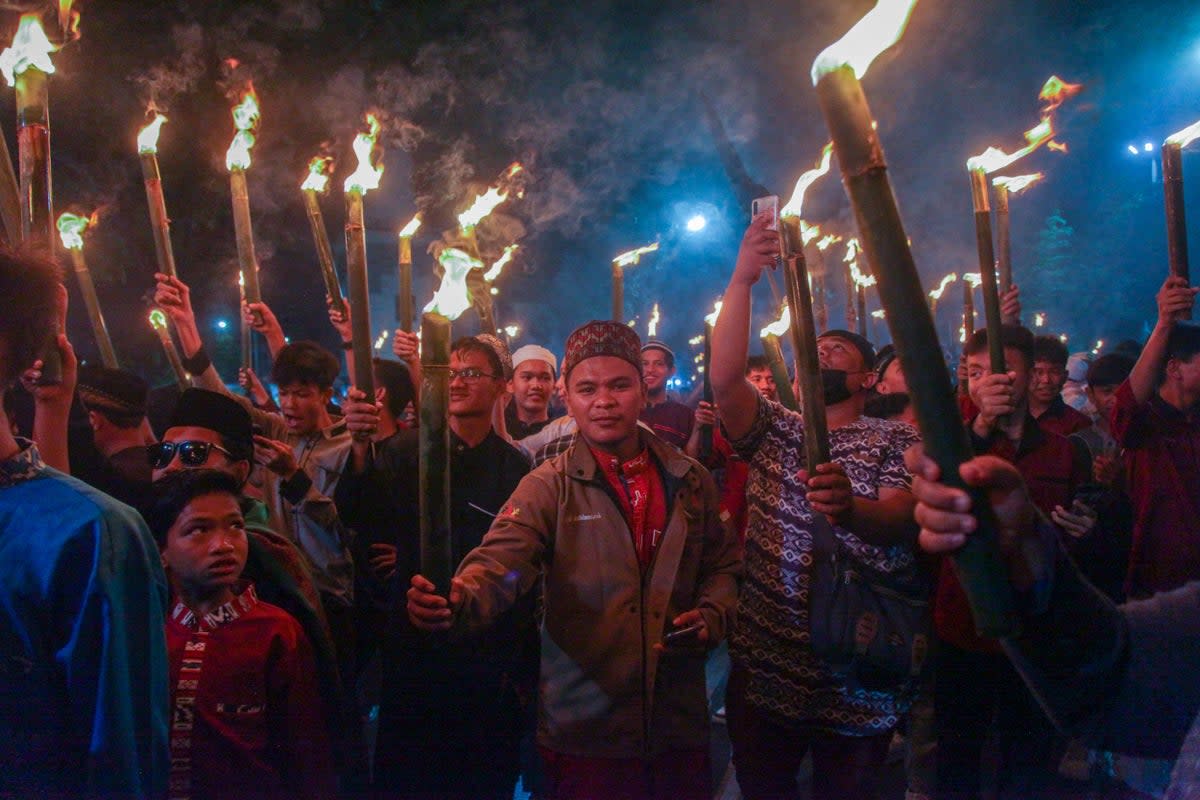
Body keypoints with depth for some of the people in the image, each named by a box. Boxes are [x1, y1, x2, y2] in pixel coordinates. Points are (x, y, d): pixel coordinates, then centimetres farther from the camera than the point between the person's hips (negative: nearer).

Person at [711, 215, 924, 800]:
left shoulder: (897, 440, 2)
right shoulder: (775, 431, 10)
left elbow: (900, 520, -16)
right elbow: (725, 378, -8)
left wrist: (850, 508, -39)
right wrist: (742, 280, -17)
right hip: (765, 668, 3)